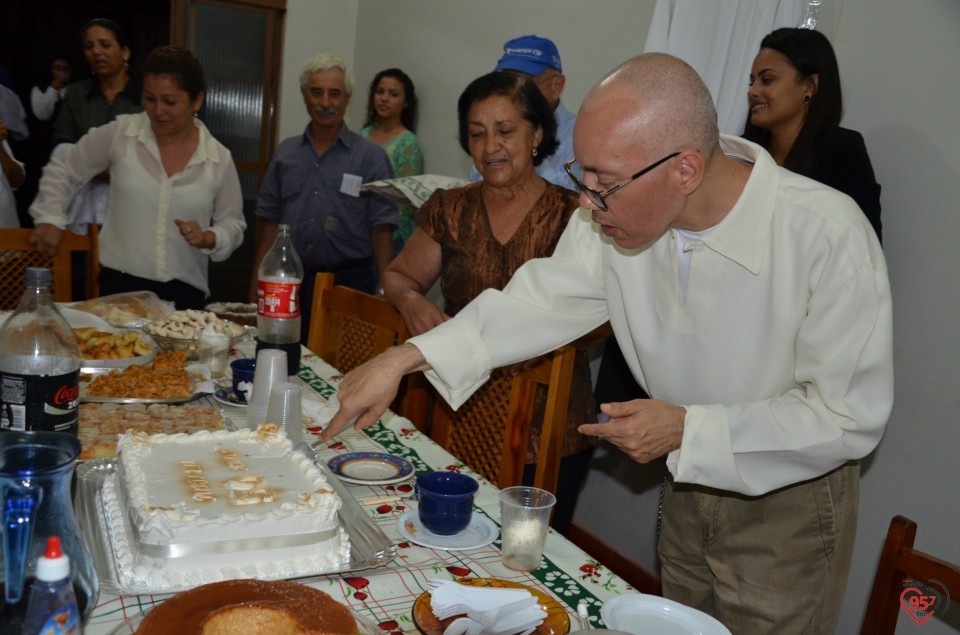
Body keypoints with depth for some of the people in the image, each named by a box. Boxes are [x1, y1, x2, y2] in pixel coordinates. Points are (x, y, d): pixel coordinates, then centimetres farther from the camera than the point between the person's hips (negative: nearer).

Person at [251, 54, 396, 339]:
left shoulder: (371, 157, 0)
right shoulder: (285, 153, 11)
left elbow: (382, 230, -4)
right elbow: (269, 222, 12)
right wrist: (256, 285, 8)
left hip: (349, 283, -3)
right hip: (291, 281, 3)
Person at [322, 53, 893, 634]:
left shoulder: (831, 237, -30)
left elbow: (851, 418, -24)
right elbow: (545, 298, -8)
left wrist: (689, 428, -27)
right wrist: (403, 359, -16)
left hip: (789, 504, -4)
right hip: (690, 483, 5)